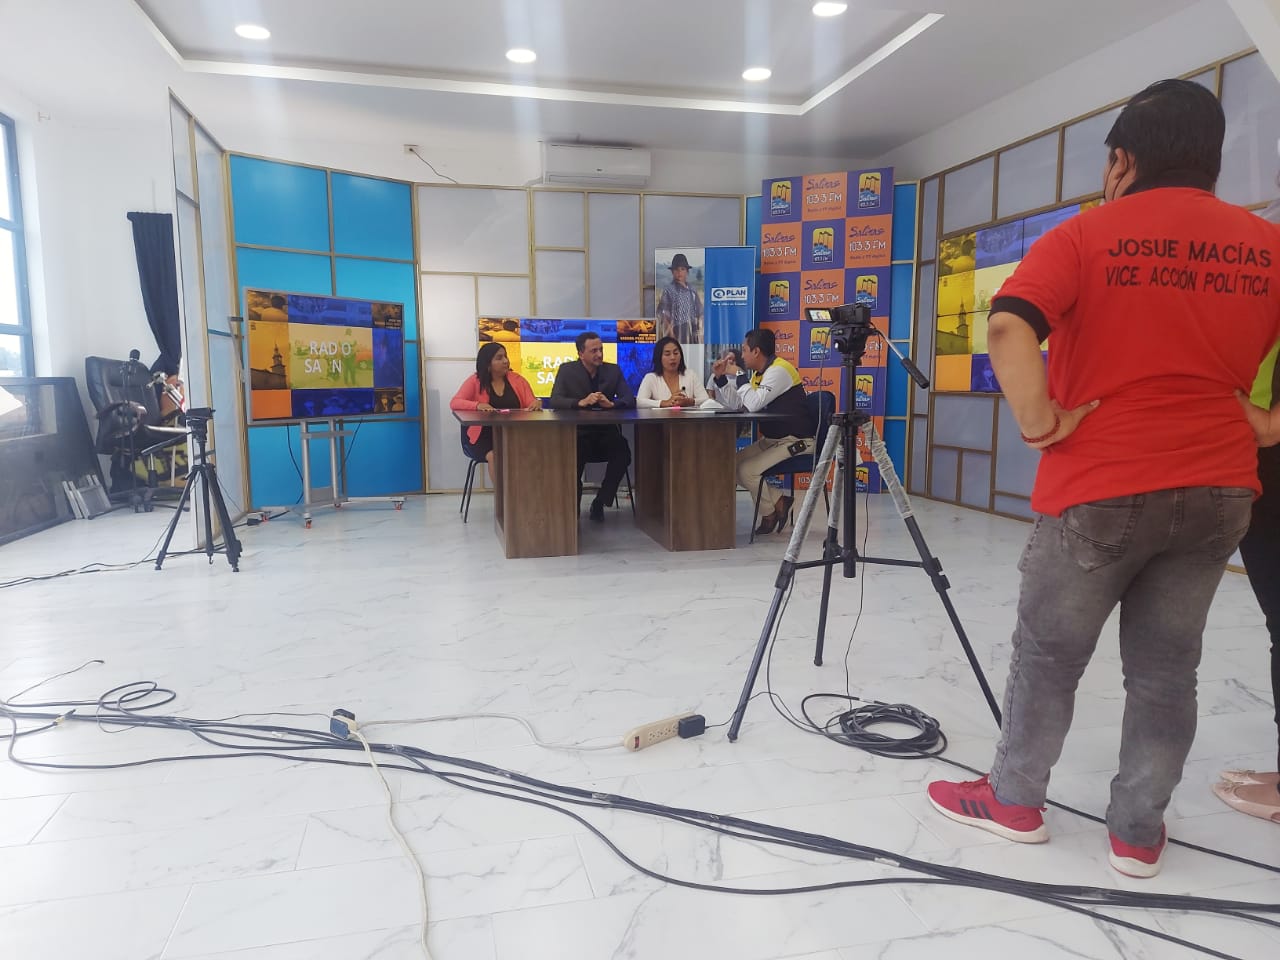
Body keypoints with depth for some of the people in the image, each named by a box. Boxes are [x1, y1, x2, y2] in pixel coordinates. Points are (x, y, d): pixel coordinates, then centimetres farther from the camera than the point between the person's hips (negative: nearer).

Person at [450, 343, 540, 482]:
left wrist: (537, 403, -21)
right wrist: (477, 405, -29)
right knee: (494, 455, -33)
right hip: (484, 436, -2)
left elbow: (531, 404, 5)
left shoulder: (517, 380, 9)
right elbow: (454, 403, -9)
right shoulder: (475, 381, 1)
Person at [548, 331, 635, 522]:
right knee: (574, 455, -34)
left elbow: (630, 399, 0)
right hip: (577, 433, -2)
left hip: (606, 432, 2)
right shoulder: (567, 370, 3)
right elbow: (554, 401, -9)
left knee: (623, 453, -29)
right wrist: (580, 402, -27)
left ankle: (600, 503, -8)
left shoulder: (613, 370, 8)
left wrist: (611, 403, -22)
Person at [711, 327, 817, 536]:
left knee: (746, 470, -19)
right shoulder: (759, 373, 13)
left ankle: (770, 510, 8)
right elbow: (734, 404, 8)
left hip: (796, 440, -10)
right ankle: (777, 503, 8)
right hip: (772, 439, 10)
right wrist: (721, 377, -2)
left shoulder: (779, 370, -17)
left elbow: (754, 403, -27)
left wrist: (742, 381, -8)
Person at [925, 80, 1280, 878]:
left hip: (1100, 489, -4)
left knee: (1048, 653, 11)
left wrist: (1038, 419, -13)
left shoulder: (1086, 237, -5)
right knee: (1167, 666, 13)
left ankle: (1014, 800, 26)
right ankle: (1139, 833, 23)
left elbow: (1009, 328, -22)